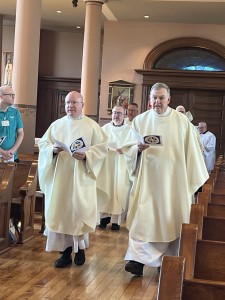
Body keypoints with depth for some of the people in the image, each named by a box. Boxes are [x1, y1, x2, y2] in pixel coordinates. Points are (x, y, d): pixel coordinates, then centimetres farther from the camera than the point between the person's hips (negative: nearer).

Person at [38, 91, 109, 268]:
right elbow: (43, 143, 10)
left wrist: (86, 155, -18)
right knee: (60, 211, 1)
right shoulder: (57, 124, 11)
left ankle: (80, 248, 17)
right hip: (59, 176, 3)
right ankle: (66, 252, 8)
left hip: (81, 177, -3)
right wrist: (53, 149, -11)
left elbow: (103, 146, -3)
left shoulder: (92, 125, 2)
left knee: (79, 211, -1)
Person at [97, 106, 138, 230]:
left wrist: (124, 150, -22)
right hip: (106, 165, 2)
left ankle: (116, 220, 3)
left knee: (119, 191, -2)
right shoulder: (105, 128, 8)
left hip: (122, 166, -1)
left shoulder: (130, 130, 3)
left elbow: (135, 147, -4)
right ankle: (105, 216, 12)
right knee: (105, 190, 0)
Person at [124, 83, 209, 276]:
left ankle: (167, 260, 21)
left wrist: (195, 179, 4)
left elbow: (191, 152, 2)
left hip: (174, 181, 0)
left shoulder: (182, 122, -2)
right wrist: (138, 148, -15)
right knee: (143, 218, -6)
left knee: (171, 220, 7)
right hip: (147, 180, 0)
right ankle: (138, 259, -4)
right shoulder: (140, 120, 3)